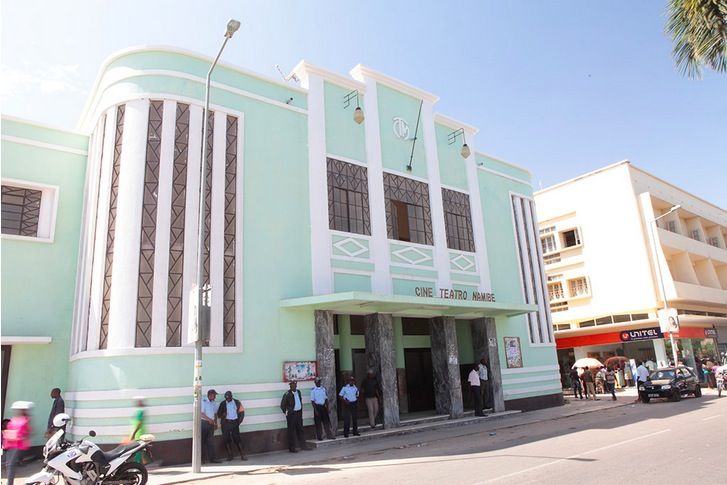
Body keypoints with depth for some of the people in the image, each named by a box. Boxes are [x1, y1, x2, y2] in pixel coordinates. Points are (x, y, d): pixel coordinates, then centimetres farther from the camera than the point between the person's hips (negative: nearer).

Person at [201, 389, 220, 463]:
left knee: (211, 442, 6)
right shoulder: (203, 402, -10)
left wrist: (216, 423, 13)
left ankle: (212, 458, 7)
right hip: (204, 423, -6)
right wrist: (209, 419, -21)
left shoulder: (214, 403, 11)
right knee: (202, 441, 0)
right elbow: (201, 413, -15)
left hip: (211, 424, 6)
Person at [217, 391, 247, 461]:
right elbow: (219, 414, 10)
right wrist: (223, 416, -10)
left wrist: (239, 421, -2)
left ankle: (242, 455, 2)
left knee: (237, 439, -2)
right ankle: (229, 456, 11)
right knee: (226, 440, 1)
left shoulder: (237, 402, 4)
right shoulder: (223, 404, 4)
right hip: (225, 423, 1)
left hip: (234, 423, -1)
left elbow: (241, 412, 6)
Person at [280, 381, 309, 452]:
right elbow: (282, 405, -8)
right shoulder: (287, 394, -14)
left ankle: (302, 445, 20)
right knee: (291, 431, 0)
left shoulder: (298, 392, 7)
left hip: (299, 413, 7)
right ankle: (292, 448, 8)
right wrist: (286, 412, -5)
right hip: (291, 414, -6)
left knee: (300, 430, 12)